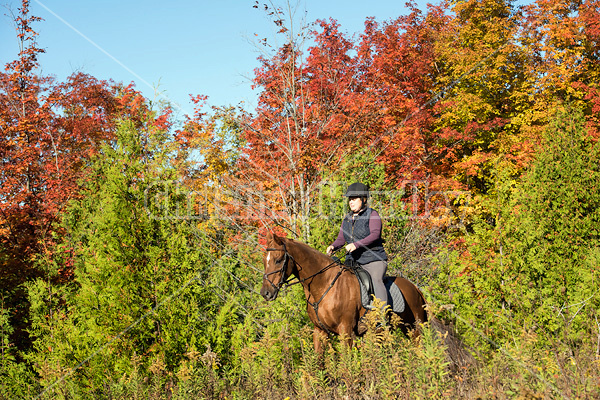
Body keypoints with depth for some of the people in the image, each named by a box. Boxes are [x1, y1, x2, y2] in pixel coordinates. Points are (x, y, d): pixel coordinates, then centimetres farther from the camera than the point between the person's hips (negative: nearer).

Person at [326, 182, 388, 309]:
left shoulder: (372, 214, -3)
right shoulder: (347, 218, 16)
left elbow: (375, 234, -18)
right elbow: (340, 239, 15)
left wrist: (356, 244, -31)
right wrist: (333, 247, -8)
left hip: (373, 260, -7)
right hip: (353, 261, 7)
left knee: (376, 280, -29)